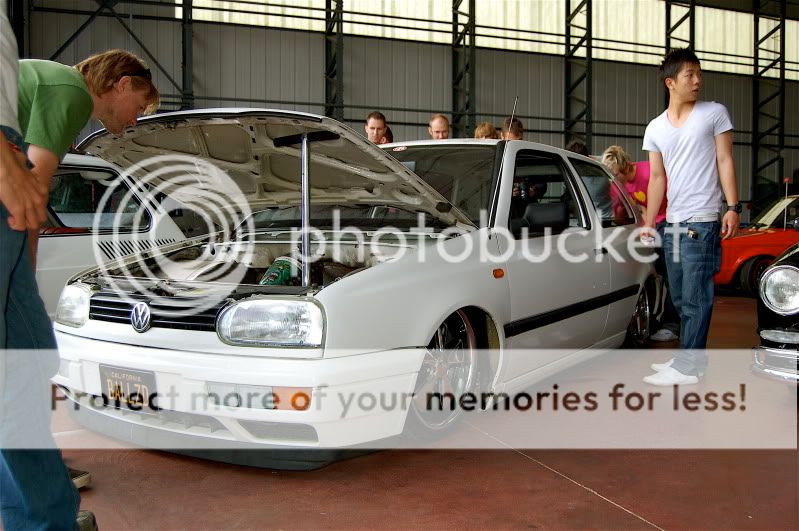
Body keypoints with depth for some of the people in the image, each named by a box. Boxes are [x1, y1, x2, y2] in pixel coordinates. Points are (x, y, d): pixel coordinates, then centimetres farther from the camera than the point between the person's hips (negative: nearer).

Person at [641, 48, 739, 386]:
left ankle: (688, 367, -3)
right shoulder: (655, 128, 11)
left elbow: (725, 162, -1)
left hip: (702, 222, -5)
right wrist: (648, 223, 11)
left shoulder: (715, 113, 1)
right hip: (672, 224, 5)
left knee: (695, 298, -7)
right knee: (680, 298, 13)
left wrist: (733, 208, -10)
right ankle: (689, 355, 25)